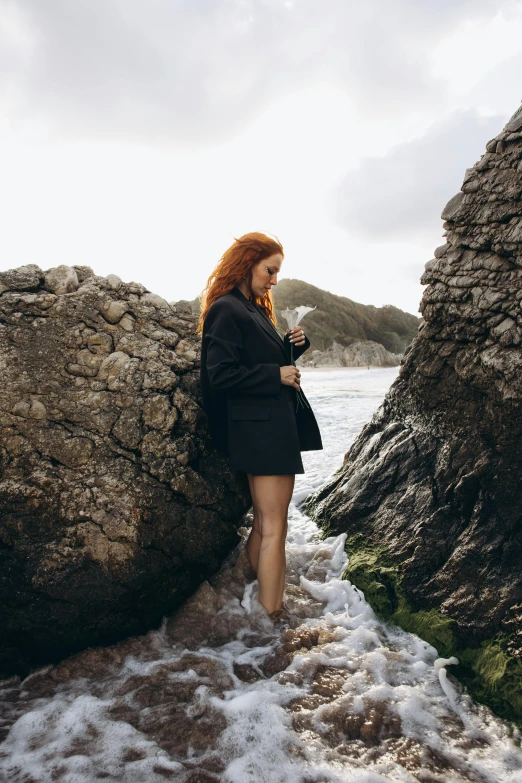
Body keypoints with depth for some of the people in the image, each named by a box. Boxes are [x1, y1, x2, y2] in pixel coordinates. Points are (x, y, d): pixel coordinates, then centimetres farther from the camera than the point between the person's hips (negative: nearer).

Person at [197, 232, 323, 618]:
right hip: (258, 429, -10)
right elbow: (220, 374, -17)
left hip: (277, 426, 10)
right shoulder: (226, 310, -11)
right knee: (273, 528, -6)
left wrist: (293, 344, 4)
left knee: (266, 524, 14)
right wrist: (276, 375, -15)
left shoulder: (255, 309, 18)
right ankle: (270, 616, 3)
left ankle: (268, 606, 24)